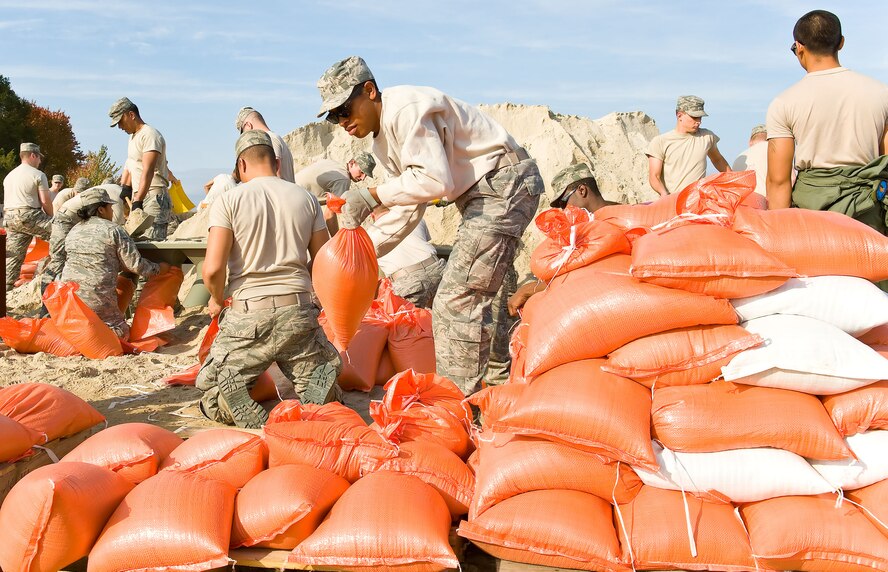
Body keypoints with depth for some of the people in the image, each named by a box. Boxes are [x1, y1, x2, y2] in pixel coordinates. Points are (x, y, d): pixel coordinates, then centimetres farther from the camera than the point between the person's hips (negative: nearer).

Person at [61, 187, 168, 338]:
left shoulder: (73, 231, 16)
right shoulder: (113, 230, -3)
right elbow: (136, 265, -4)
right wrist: (158, 268, 14)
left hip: (68, 293, 6)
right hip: (97, 296, -6)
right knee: (122, 333, 7)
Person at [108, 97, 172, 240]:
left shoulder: (149, 135, -11)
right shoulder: (133, 136, 21)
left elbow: (148, 172, -21)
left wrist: (137, 203, -29)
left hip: (154, 197, -10)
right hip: (138, 197, 10)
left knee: (151, 242, -17)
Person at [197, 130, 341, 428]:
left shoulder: (228, 201, -3)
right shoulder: (306, 198, 8)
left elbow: (213, 269, -12)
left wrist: (217, 299, 9)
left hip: (248, 314, -2)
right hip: (299, 309, 3)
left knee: (212, 398, 14)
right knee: (318, 382, 21)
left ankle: (261, 426, -22)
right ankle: (321, 390, -19)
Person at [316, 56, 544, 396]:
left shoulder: (405, 109, -19)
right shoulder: (383, 140, 14)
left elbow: (435, 181, -27)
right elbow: (410, 207, 17)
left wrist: (371, 196, -20)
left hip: (504, 184, -11)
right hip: (481, 195, 11)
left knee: (457, 301, -14)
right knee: (470, 301, 17)